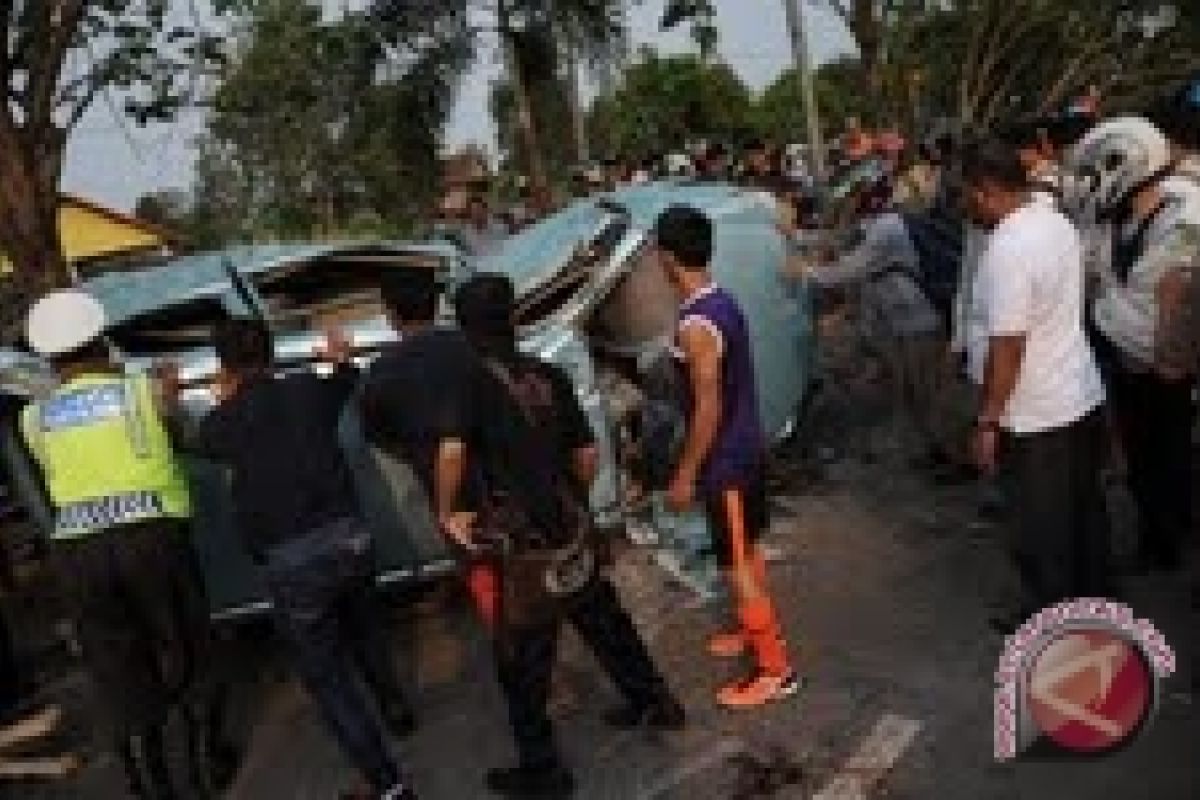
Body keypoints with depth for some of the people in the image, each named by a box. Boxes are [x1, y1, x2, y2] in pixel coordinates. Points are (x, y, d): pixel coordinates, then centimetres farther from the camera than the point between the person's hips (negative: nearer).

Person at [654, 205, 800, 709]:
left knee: (737, 563, 2)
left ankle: (776, 670, 13)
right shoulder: (723, 302, 4)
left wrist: (686, 474, -16)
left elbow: (709, 408, -24)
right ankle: (757, 629, 41)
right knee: (746, 550, 24)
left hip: (725, 459, -9)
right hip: (748, 446, 9)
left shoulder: (695, 325, -25)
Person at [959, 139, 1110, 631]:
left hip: (1038, 415, -9)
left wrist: (987, 422, -17)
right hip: (1082, 396, 9)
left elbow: (1006, 346, -25)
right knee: (1084, 512, 22)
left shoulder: (1008, 247, -25)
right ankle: (1093, 602, 39)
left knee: (1043, 530, 8)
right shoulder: (1056, 221, 5)